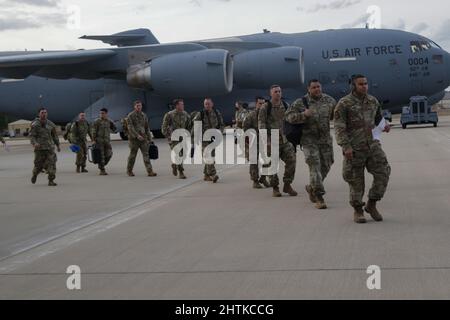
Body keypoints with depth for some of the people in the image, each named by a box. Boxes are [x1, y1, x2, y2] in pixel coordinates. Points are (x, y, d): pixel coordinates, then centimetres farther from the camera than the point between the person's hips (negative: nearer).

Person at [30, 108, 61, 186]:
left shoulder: (50, 124, 7)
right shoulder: (35, 124, -4)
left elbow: (54, 135, 18)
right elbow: (31, 136, -9)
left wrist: (58, 145, 18)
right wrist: (34, 143, -28)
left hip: (49, 147, 2)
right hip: (39, 147, -2)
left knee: (51, 163, -11)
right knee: (39, 164, 6)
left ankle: (51, 181, -8)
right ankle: (35, 174, 39)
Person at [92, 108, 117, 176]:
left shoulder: (109, 121, 8)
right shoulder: (97, 121, -4)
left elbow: (114, 129, 10)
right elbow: (94, 131, -7)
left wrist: (112, 124, -6)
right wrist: (94, 140, -14)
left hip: (107, 141, 4)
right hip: (99, 141, -4)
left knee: (109, 154, -2)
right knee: (101, 156, -5)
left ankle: (101, 165, 20)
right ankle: (102, 170, -1)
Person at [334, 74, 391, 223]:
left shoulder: (373, 101, 9)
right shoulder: (344, 103, -8)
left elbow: (379, 119, 22)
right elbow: (339, 127, -11)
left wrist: (385, 126, -1)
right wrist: (346, 146, -20)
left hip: (372, 145, 5)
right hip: (354, 148, -4)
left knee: (383, 173, -6)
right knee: (356, 180, 3)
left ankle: (372, 205, 10)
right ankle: (358, 210, 18)